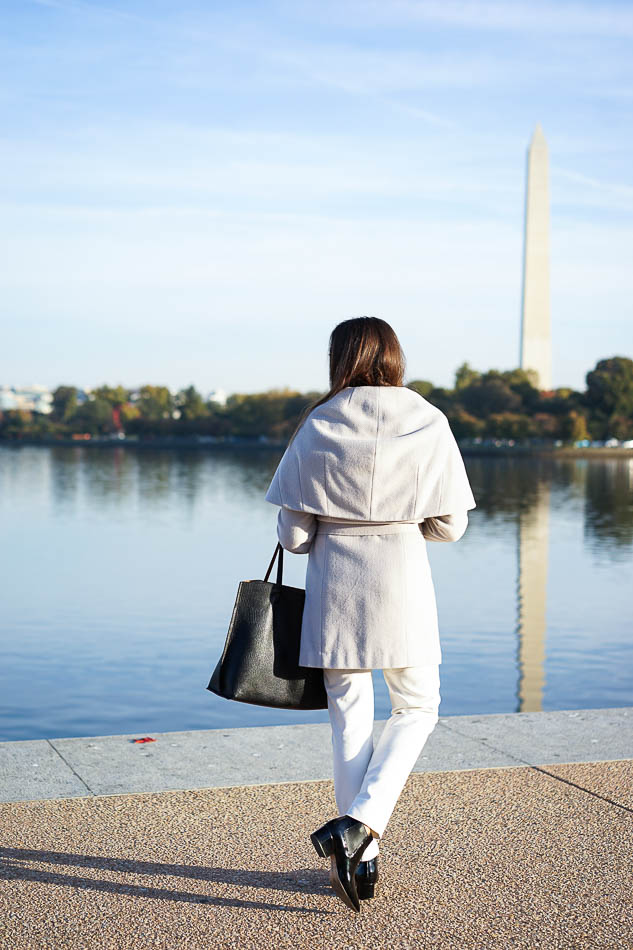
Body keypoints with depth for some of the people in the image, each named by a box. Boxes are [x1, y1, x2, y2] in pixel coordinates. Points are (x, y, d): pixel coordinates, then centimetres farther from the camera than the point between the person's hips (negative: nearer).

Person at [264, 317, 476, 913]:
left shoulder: (317, 427, -6)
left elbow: (293, 533, -4)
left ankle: (361, 861, 14)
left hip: (334, 584, 1)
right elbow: (450, 525, 0)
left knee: (349, 714, 11)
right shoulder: (430, 424, -4)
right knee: (417, 707, 16)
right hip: (402, 580, 0)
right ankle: (360, 825, -3)